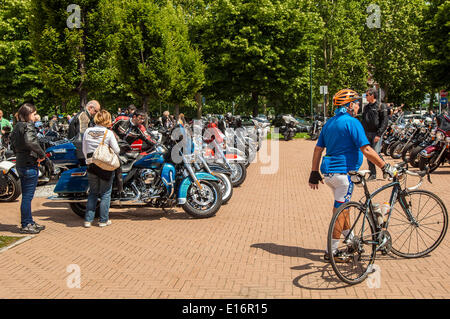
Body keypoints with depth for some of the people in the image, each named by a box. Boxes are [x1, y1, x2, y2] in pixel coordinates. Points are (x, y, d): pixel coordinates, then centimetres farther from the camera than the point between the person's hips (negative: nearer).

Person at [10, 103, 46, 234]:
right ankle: (26, 225, 5)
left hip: (20, 163, 9)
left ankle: (29, 222, 26)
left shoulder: (17, 127, 14)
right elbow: (30, 142, -32)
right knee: (28, 196, -2)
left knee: (26, 196, 16)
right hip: (29, 165, -9)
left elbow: (13, 146, 20)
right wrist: (42, 154, -22)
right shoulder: (27, 126, -15)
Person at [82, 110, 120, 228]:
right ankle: (103, 220, 12)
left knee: (93, 193, 15)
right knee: (105, 193, 8)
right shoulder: (108, 133, -11)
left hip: (92, 166, 4)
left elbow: (84, 150, 7)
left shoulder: (87, 131, 1)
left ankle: (88, 220, 14)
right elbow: (117, 150, -8)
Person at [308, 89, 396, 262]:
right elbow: (366, 150, -19)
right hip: (343, 171, -8)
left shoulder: (329, 123, 13)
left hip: (328, 172, 8)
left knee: (341, 206, 22)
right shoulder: (352, 122, -12)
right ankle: (331, 251, 5)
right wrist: (386, 167, -14)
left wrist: (314, 173, 18)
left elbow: (318, 148, 14)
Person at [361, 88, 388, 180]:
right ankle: (372, 174, 12)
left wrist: (379, 134, -17)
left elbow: (385, 121, -10)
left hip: (376, 134, -6)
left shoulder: (381, 106, -4)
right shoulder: (366, 107, 15)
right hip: (367, 134, 6)